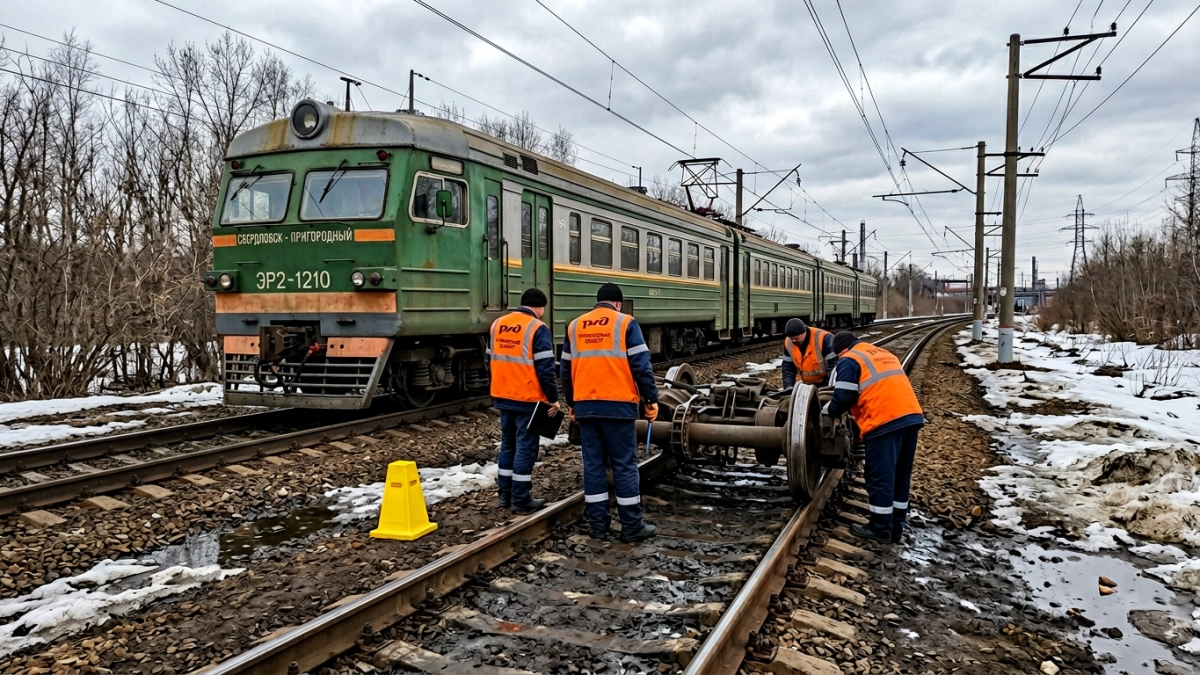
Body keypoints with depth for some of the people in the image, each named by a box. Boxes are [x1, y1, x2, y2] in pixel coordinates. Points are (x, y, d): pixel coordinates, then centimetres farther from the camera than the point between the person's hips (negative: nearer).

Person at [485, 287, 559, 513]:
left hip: (503, 397, 6)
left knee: (508, 444, 16)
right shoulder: (538, 328, -12)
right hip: (528, 399, -6)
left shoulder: (498, 324, 9)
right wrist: (553, 398, -8)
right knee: (525, 447, 1)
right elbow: (545, 368, -15)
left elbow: (489, 360, 16)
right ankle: (520, 499, 6)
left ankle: (505, 495, 23)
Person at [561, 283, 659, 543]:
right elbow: (641, 366, -7)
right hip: (618, 404, -4)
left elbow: (566, 370, 15)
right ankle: (632, 527, 6)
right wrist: (651, 399, 1)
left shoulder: (574, 326, 12)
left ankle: (598, 525, 14)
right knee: (624, 465, 2)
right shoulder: (625, 323, -1)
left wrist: (572, 403, 25)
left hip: (585, 405, 4)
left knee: (593, 464, 9)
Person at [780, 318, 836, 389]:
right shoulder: (788, 343, -7)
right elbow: (788, 368, 0)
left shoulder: (823, 338, -26)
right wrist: (789, 388, -13)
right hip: (808, 386, 6)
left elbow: (834, 365, -24)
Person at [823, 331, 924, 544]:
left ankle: (881, 528, 9)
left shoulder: (849, 360, 3)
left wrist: (830, 410, 16)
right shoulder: (884, 354, 27)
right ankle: (896, 527, 22)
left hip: (885, 421, -8)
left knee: (881, 477, 1)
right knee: (900, 476, 14)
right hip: (911, 416, 8)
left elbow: (844, 397, -3)